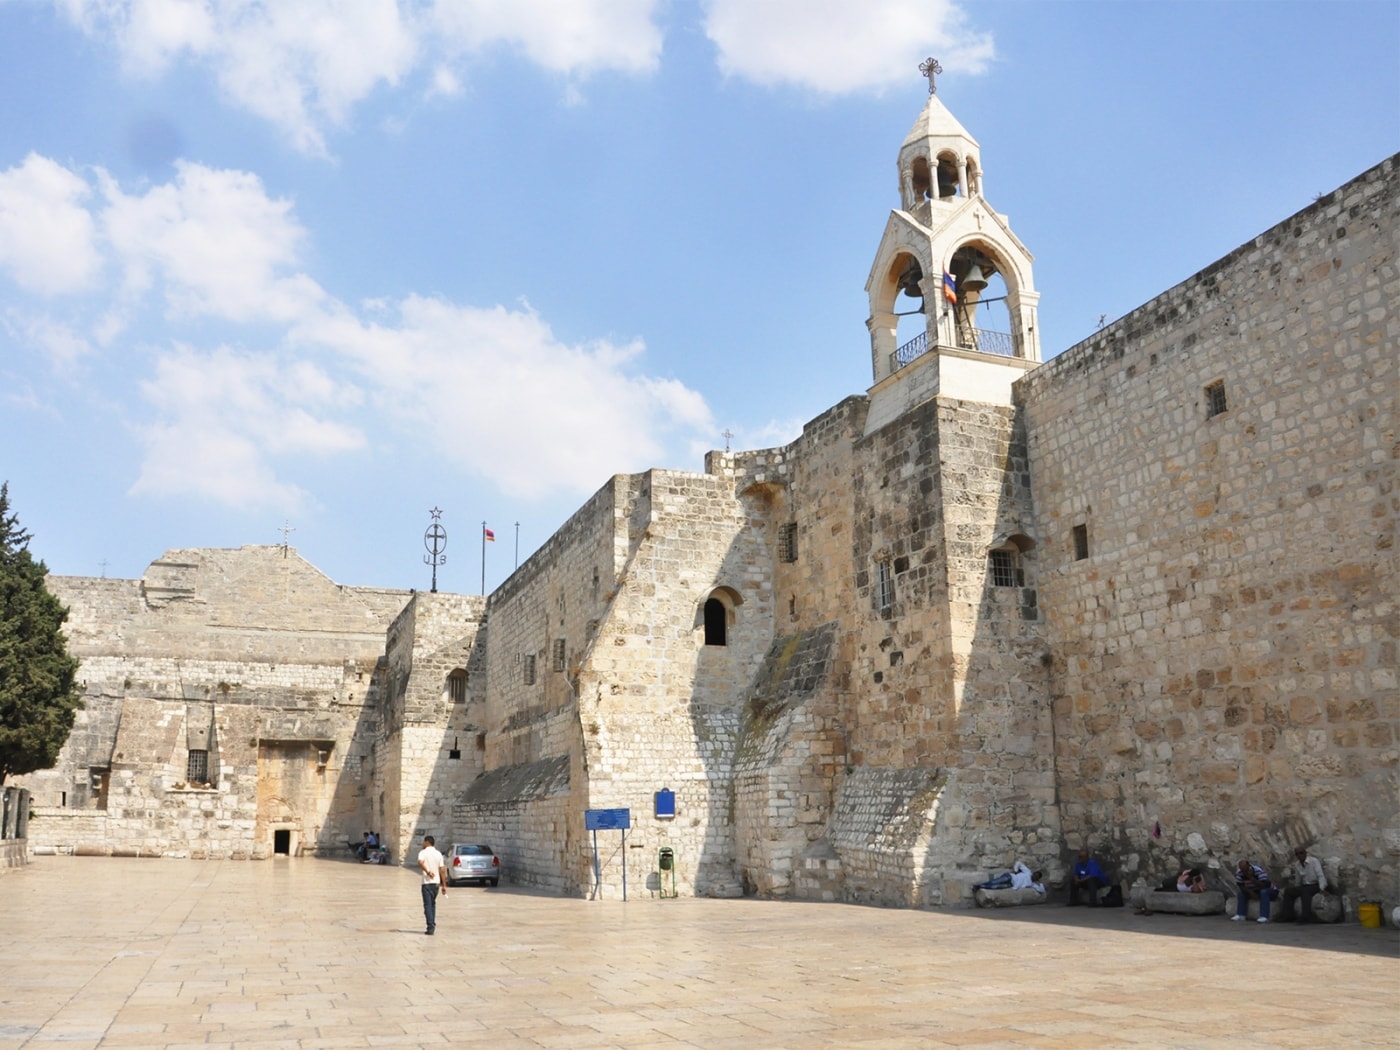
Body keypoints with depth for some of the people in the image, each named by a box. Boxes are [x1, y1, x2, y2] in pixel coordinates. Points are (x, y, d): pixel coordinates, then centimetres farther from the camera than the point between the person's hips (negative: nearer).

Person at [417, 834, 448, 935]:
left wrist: (427, 872, -21)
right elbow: (442, 870, 4)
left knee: (428, 905, -2)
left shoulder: (423, 852, -5)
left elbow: (420, 863, -28)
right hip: (436, 883, 5)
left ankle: (430, 927, -9)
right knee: (433, 904, 19)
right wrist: (444, 885, 4)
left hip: (427, 882, -5)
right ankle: (432, 925, 23)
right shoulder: (438, 854, 8)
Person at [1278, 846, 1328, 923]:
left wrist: (1322, 889, -27)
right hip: (1304, 886, 6)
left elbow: (1321, 876, -15)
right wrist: (1295, 891, 6)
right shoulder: (1297, 866, 9)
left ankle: (1306, 916, -44)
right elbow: (1298, 882, 16)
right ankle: (1287, 915, -18)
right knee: (1288, 890, -14)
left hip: (1316, 886, -6)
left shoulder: (1314, 861, -7)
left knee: (1305, 891, -37)